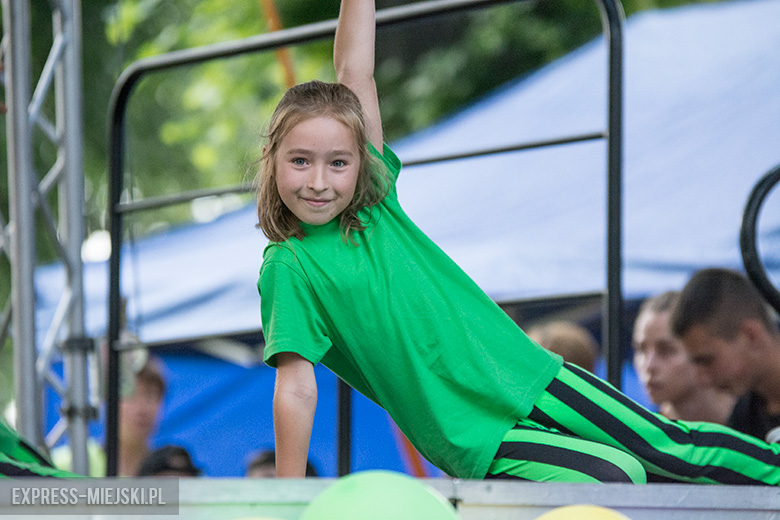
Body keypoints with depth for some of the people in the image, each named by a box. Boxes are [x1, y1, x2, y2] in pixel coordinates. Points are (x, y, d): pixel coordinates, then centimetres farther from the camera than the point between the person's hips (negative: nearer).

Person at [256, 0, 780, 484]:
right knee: (618, 479, -20)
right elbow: (295, 388, -15)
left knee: (670, 447, 4)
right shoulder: (288, 267, -11)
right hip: (477, 440, -5)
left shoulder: (372, 196, 4)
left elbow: (356, 75, 2)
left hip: (522, 371, 5)